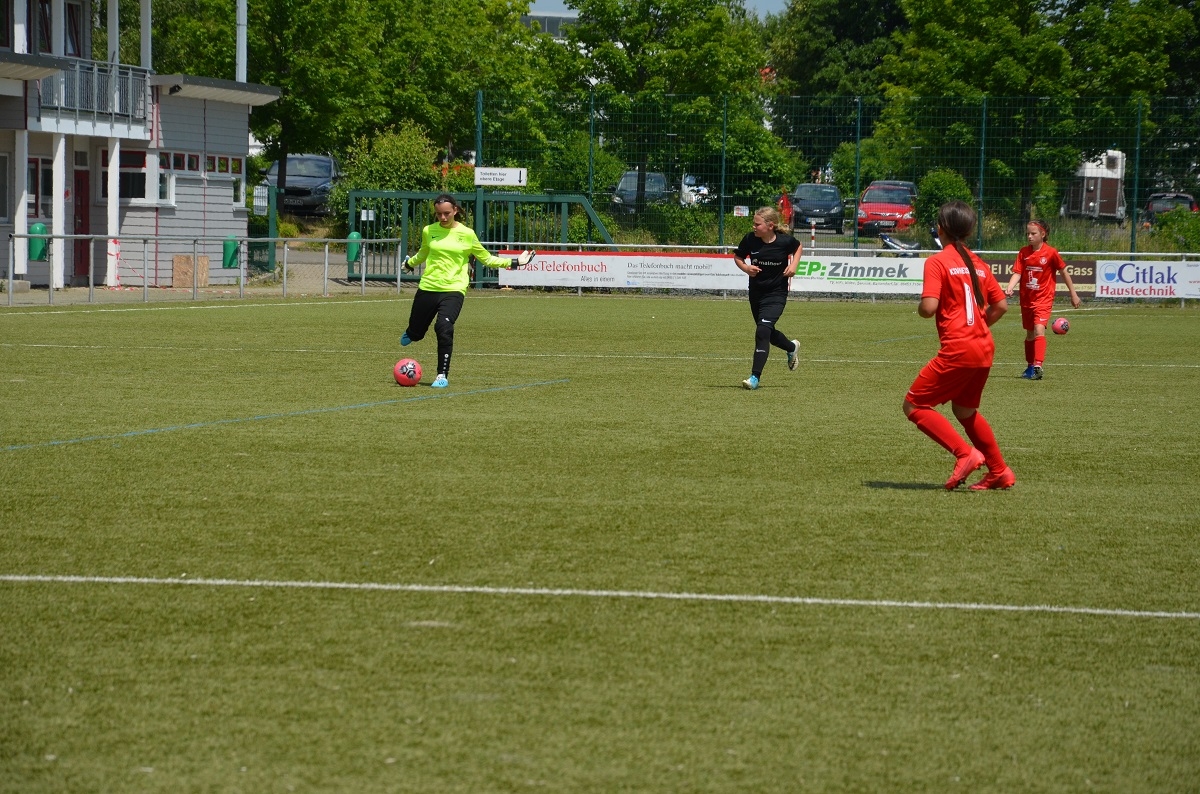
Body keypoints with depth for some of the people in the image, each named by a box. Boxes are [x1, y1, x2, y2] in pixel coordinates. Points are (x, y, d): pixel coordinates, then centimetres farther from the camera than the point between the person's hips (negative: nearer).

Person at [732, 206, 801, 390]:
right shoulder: (750, 240, -11)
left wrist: (793, 265, -6)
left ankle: (755, 377, -16)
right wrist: (746, 268, -14)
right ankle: (792, 347, 52)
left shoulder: (785, 241, -14)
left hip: (776, 294, -5)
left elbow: (797, 247, 9)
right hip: (756, 292, 5)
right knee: (768, 333, 20)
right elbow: (737, 257, 6)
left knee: (763, 331, -19)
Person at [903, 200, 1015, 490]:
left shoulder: (938, 262, -8)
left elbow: (929, 307, -18)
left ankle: (965, 454, -10)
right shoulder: (978, 264, 13)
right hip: (985, 347, 8)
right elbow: (1001, 305, 14)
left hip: (957, 350, -8)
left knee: (914, 405, 1)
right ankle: (1000, 472, 26)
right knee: (964, 410, 25)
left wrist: (920, 306, 4)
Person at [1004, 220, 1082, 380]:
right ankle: (1030, 367, 31)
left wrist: (1073, 294, 5)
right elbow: (1017, 273, -6)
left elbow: (1064, 272, 0)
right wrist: (1009, 288, -25)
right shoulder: (1023, 252, 0)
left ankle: (1037, 367, -31)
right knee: (1030, 333, 17)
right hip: (1026, 299, 5)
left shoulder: (1051, 253, -10)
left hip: (1044, 298, -5)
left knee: (1039, 329, -23)